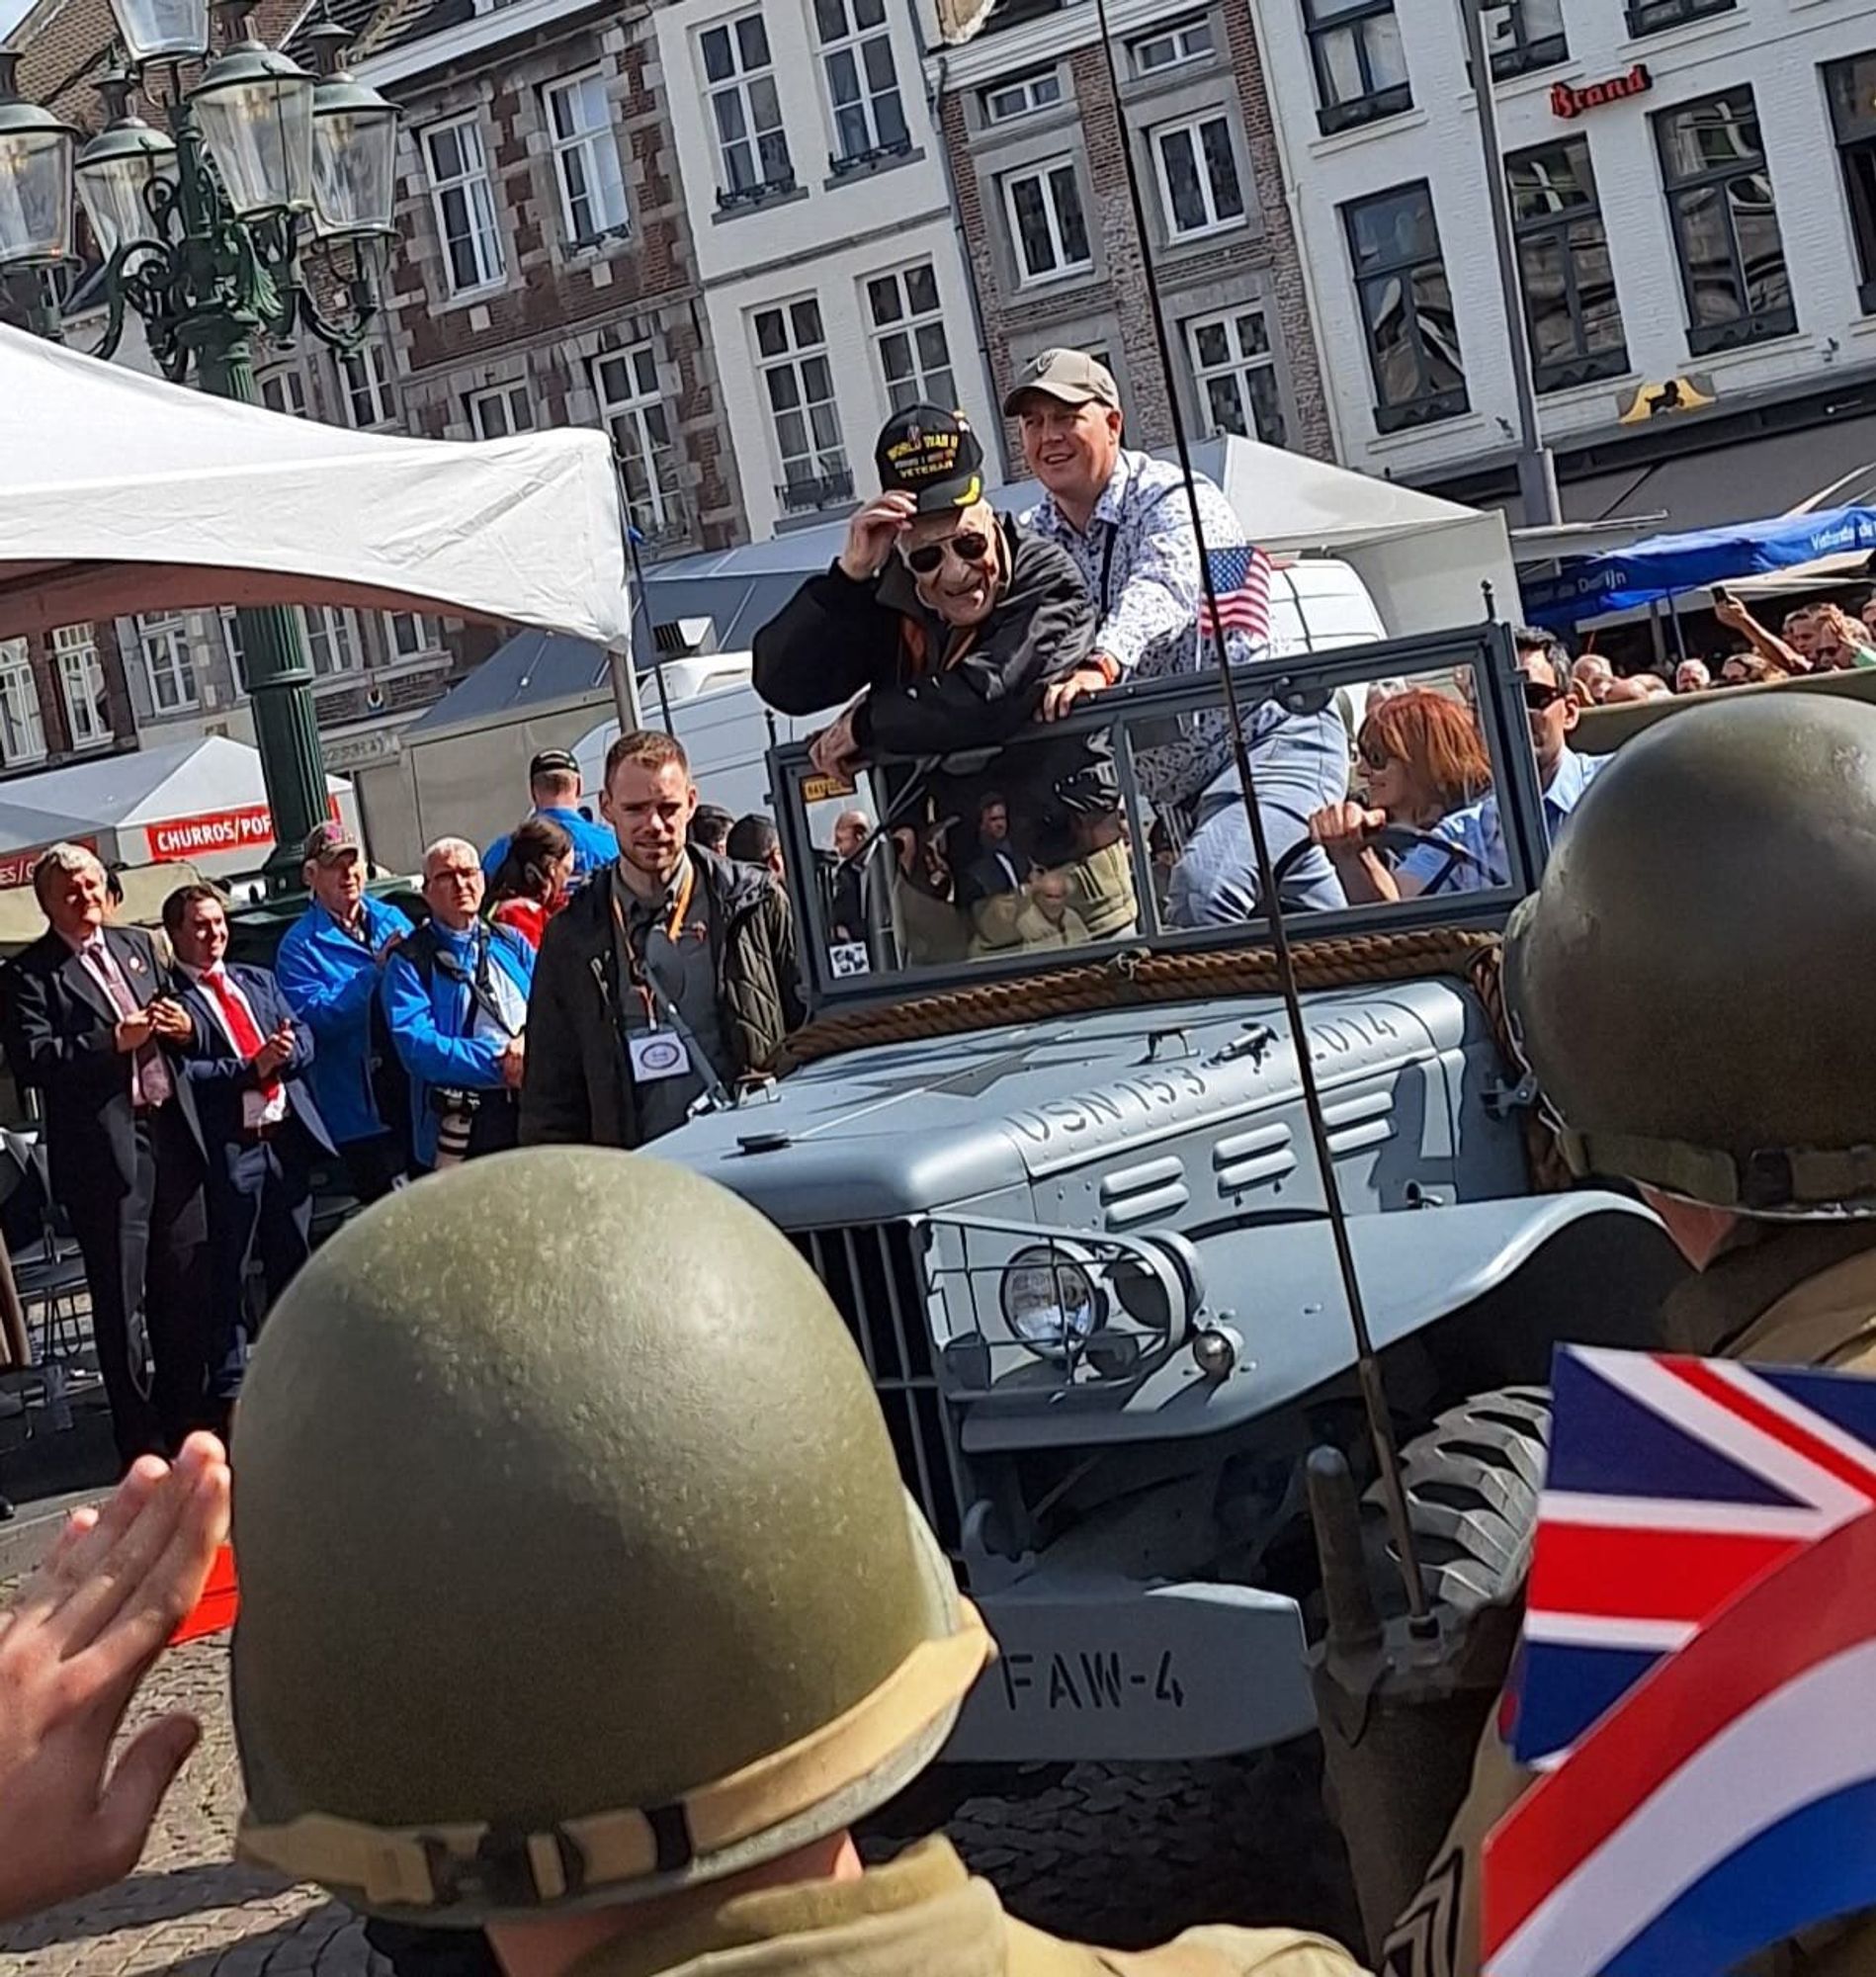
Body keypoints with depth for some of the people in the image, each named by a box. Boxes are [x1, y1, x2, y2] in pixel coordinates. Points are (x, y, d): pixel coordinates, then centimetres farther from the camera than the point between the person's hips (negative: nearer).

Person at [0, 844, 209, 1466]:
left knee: (187, 1289, 12)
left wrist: (182, 1027, -1)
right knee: (121, 1303, 1)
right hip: (104, 1149, -6)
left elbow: (171, 1013, 22)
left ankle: (184, 1418, 26)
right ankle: (141, 1440, 10)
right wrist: (115, 1040, -20)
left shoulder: (137, 944, 14)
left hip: (171, 1134, 6)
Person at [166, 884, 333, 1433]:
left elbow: (303, 1038, 12)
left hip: (287, 1138, 6)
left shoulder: (258, 981, 16)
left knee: (293, 1262, 14)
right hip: (226, 1150, -6)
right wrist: (251, 1068, -19)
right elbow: (180, 1074, -16)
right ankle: (227, 1389, 8)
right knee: (227, 1275, 0)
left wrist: (285, 1052, -10)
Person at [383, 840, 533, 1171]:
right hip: (464, 1128, -4)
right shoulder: (408, 963, 1)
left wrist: (530, 1042, -14)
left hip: (536, 1112, 4)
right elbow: (416, 1044, -11)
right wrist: (498, 1060, -16)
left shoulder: (511, 943, 17)